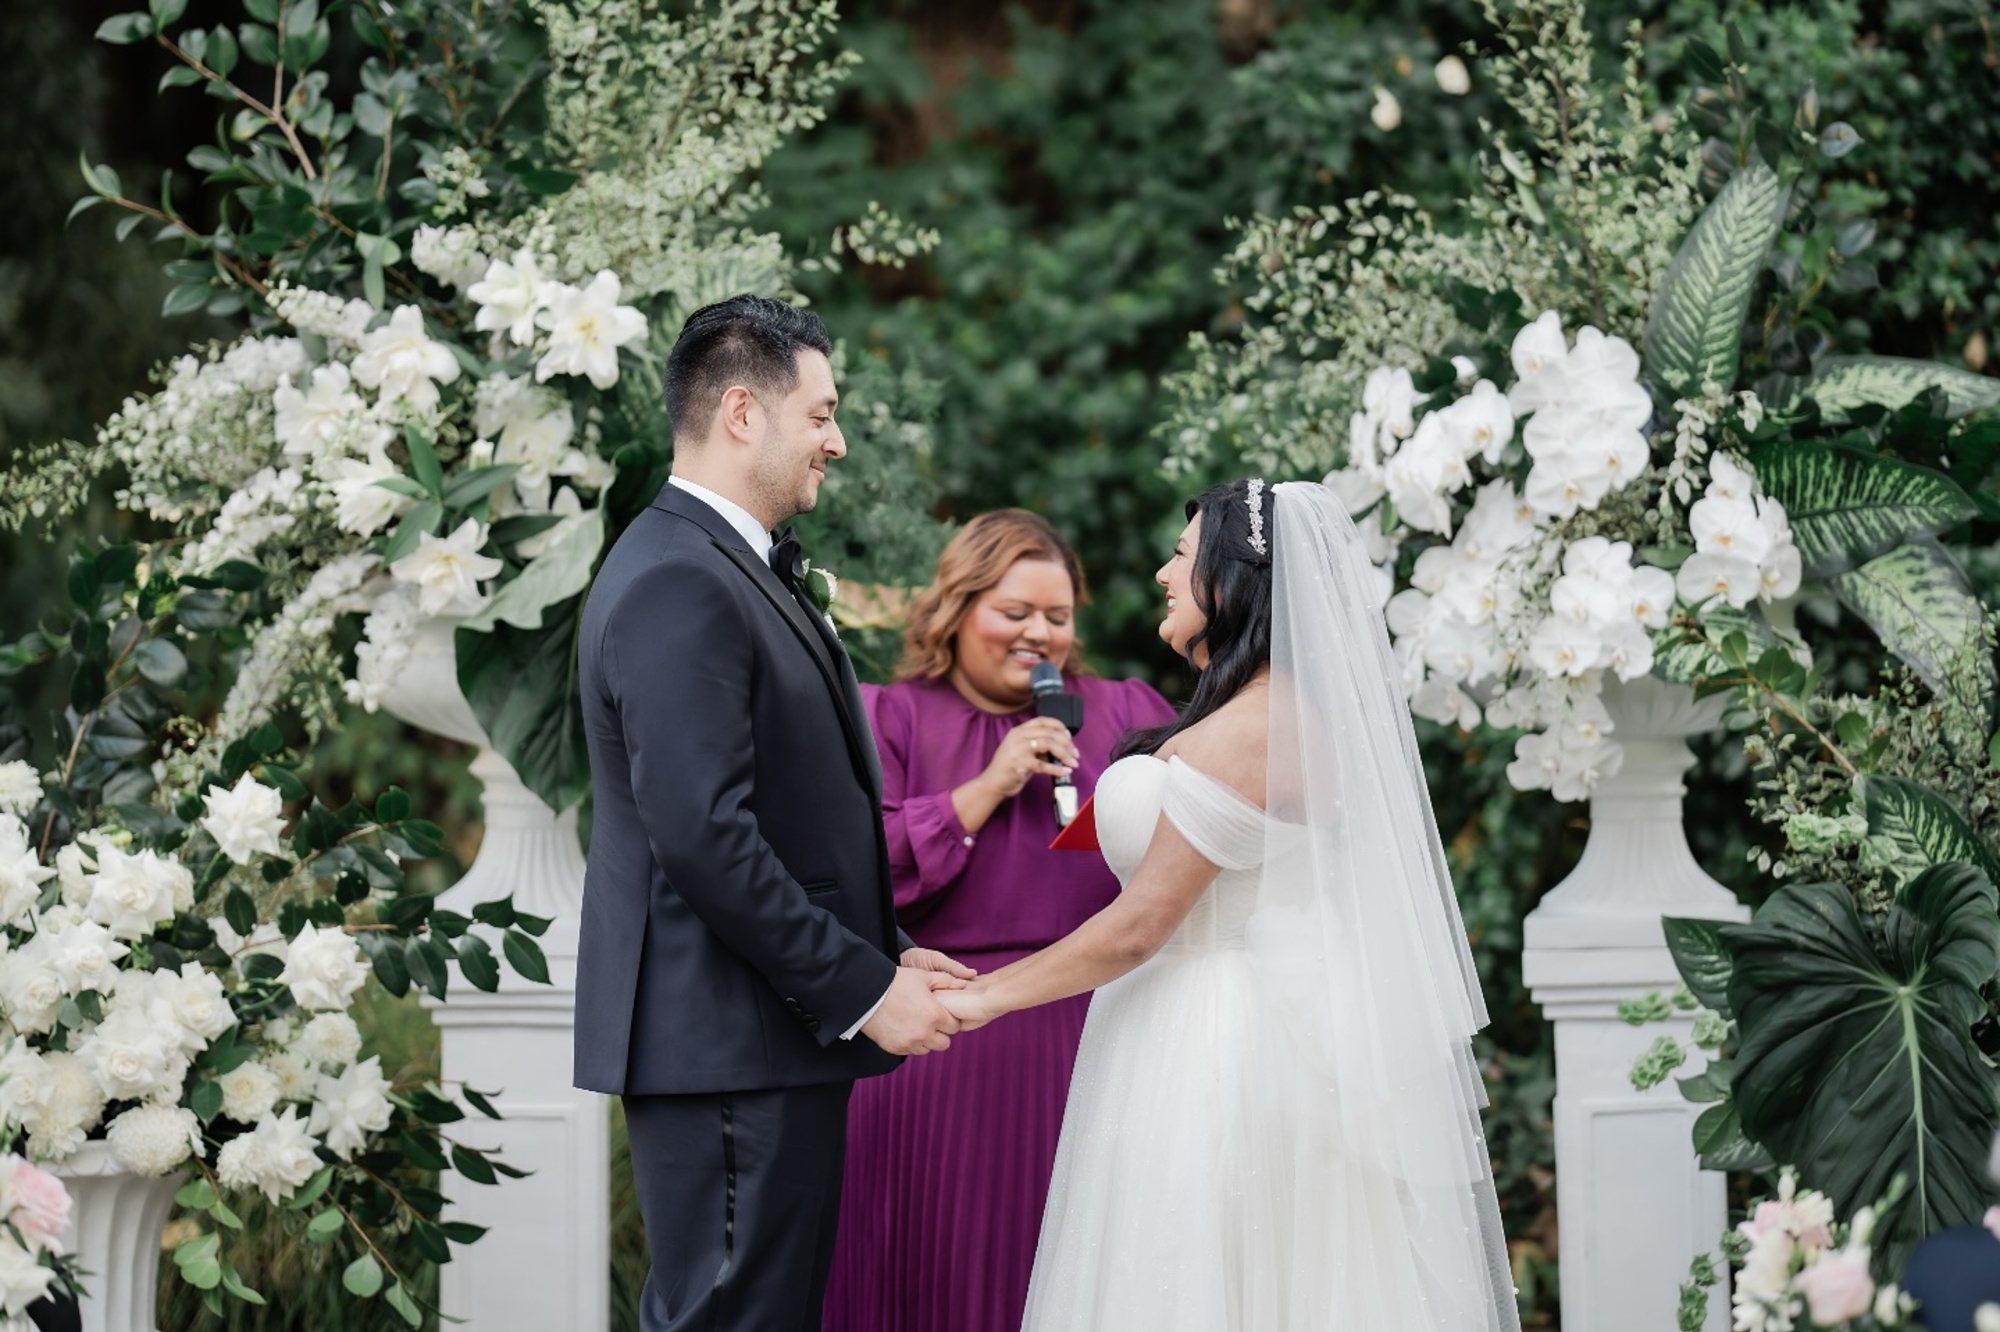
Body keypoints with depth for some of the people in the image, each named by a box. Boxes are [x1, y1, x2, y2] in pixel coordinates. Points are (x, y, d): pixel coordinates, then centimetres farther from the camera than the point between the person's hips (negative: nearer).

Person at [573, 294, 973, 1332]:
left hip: (763, 1035, 11)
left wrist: (882, 954, 11)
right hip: (731, 1046, -11)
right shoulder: (679, 585, -16)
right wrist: (863, 989, -17)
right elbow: (703, 836, -23)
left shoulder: (725, 567, 18)